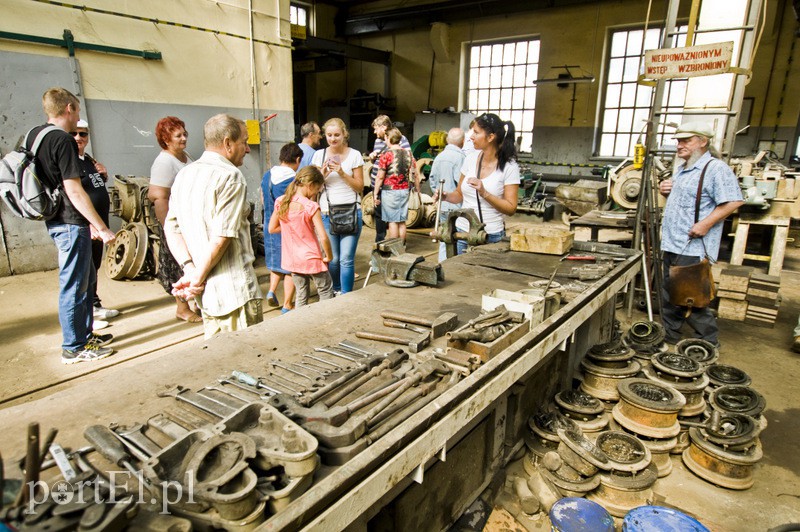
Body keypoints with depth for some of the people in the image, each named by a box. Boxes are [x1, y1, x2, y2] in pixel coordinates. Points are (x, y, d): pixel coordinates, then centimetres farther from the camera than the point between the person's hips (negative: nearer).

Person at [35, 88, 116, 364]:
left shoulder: (34, 135, 12)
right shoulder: (62, 140, -17)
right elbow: (74, 191, -22)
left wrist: (89, 222, 20)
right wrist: (102, 227, -17)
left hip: (56, 221, 10)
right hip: (71, 223, -10)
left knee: (85, 279, 19)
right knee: (73, 286, 0)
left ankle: (86, 334, 30)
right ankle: (74, 348, 12)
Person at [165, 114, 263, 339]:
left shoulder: (184, 175, 12)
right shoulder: (230, 176, -13)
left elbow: (171, 227, 10)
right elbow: (223, 236, -20)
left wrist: (189, 268, -1)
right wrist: (198, 278, -9)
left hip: (206, 294, 9)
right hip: (234, 292, -8)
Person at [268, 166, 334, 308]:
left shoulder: (280, 202, -3)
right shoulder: (311, 206, -19)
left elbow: (272, 229, 6)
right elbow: (323, 237, -24)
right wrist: (328, 256, -9)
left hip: (292, 259, 6)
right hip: (311, 259, -5)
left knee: (301, 296, 18)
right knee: (326, 293, 13)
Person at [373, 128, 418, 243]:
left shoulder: (386, 155, -10)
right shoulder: (408, 154, 6)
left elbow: (380, 177, -11)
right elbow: (415, 175, 7)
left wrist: (375, 194, -5)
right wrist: (418, 190, 16)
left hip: (390, 191, -5)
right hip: (405, 190, 5)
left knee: (392, 221, 0)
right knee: (402, 221, 11)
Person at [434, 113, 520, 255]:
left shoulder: (509, 166, -9)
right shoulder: (471, 158, 5)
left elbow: (511, 209, -12)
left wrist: (484, 193, -23)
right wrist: (446, 196, -7)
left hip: (491, 237, -4)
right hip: (462, 232, 4)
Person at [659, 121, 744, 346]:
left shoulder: (716, 169, -11)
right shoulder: (680, 169, 18)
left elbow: (733, 201, -19)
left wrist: (706, 223, -25)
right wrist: (665, 191, 10)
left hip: (692, 247, -9)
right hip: (671, 244, 9)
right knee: (669, 296, 15)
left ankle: (708, 343, 10)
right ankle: (669, 337, 27)